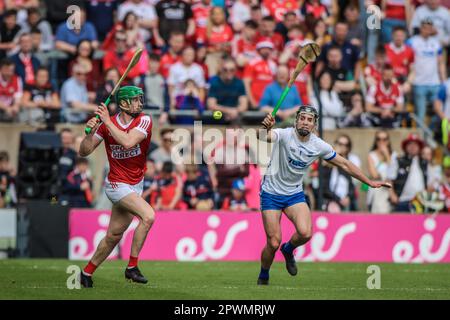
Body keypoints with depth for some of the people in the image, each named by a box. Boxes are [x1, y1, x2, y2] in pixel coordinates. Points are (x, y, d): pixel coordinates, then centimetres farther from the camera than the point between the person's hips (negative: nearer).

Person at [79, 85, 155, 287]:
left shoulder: (144, 121, -10)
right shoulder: (105, 125, -9)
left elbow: (128, 142, -28)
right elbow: (84, 152, -5)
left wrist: (108, 121, -25)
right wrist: (90, 132, -22)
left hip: (136, 185, 4)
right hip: (117, 185, -4)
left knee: (114, 236, 10)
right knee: (148, 215, -25)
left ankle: (87, 272, 28)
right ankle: (132, 267, -17)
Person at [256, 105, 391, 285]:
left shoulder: (319, 146, -6)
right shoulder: (285, 135, -19)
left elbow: (344, 164, 6)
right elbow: (263, 137, -40)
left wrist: (370, 182, 8)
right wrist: (265, 128, -65)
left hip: (295, 194, 3)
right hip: (271, 193, -3)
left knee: (305, 233, -21)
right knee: (273, 243, -8)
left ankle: (288, 250, 15)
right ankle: (263, 277, 22)